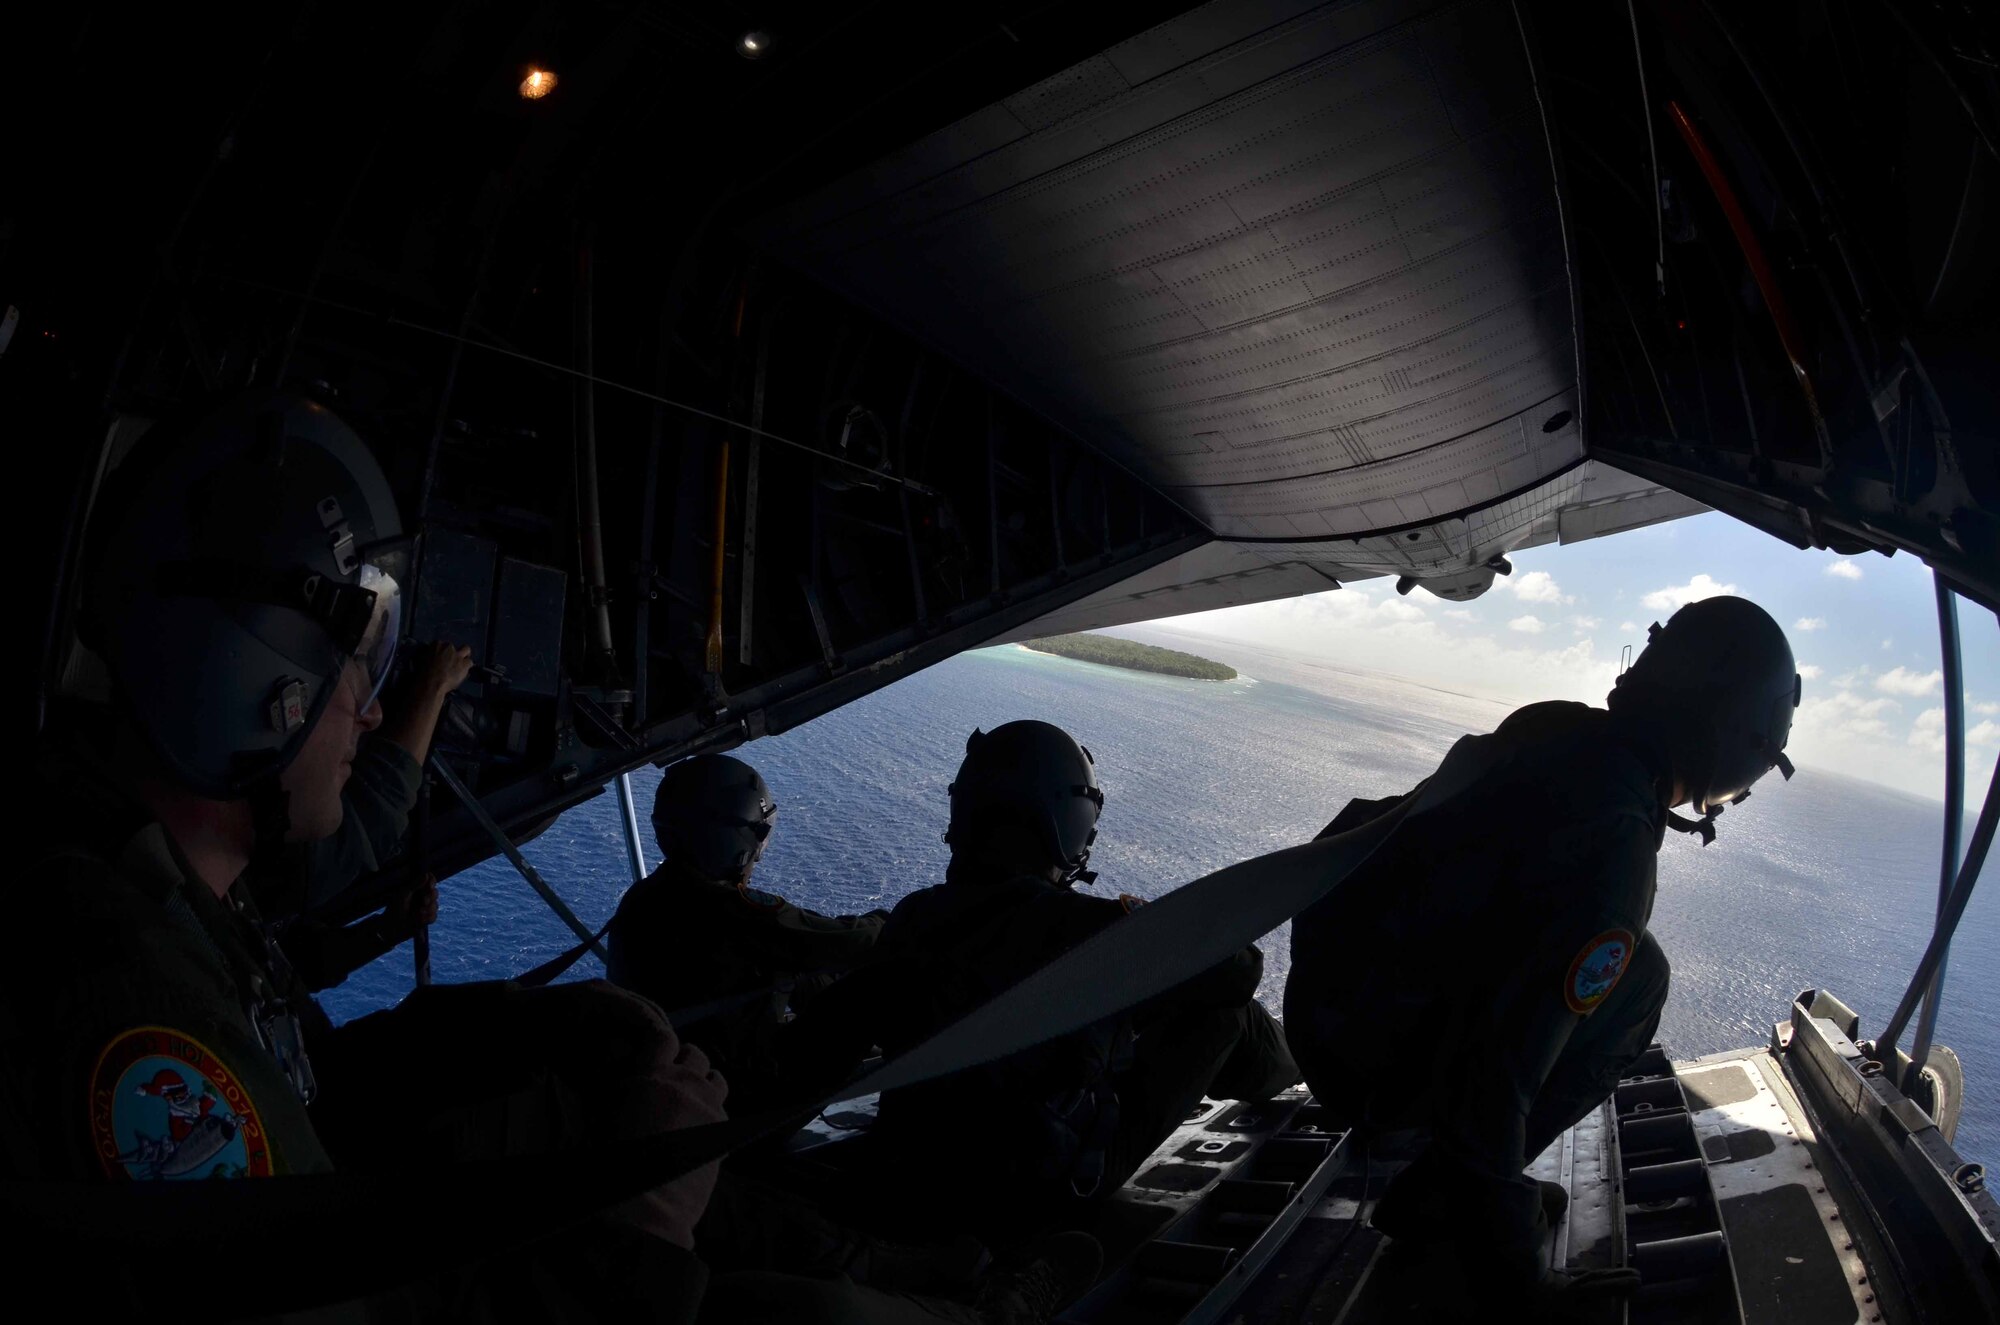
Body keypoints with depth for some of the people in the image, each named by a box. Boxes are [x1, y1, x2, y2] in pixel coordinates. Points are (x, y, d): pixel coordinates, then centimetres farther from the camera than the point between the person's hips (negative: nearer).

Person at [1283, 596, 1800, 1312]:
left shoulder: (1558, 725, -3)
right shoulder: (1613, 851, -28)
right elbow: (1485, 1083, -28)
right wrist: (1513, 1270, -13)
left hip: (1318, 993, 8)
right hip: (1365, 1058, -8)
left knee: (1622, 967, 16)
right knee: (1636, 982, -6)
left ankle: (1432, 1193, 16)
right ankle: (1435, 1195, -1)